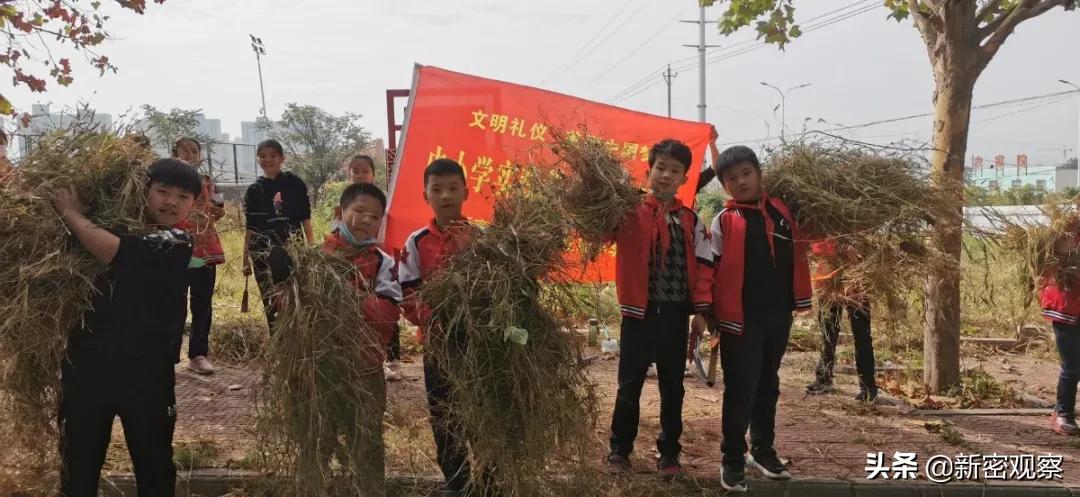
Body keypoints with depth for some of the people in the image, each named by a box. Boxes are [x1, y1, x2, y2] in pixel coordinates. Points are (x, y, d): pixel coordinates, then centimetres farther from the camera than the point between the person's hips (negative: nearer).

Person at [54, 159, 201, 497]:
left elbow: (111, 250, -21)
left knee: (154, 465, 11)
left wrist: (70, 213, -7)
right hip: (87, 363, 5)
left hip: (144, 372, -4)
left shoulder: (177, 244, -8)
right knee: (78, 464, 14)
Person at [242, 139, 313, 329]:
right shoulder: (254, 190, 10)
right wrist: (245, 259, 8)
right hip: (264, 250, 1)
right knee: (271, 300, -1)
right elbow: (250, 228, 11)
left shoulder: (295, 184, 6)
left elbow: (306, 219, 5)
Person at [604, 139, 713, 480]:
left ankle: (669, 452, 25)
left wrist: (701, 308, 0)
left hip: (676, 313, 3)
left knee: (673, 386, 12)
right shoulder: (630, 212, -2)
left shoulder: (690, 220, 7)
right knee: (630, 384, 8)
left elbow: (702, 265, 6)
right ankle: (619, 450, 21)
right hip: (639, 311, -3)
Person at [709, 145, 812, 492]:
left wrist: (796, 301, 7)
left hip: (778, 315, 4)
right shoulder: (723, 221, -4)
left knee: (768, 386, 16)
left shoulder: (781, 211, 6)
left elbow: (795, 257, 13)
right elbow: (711, 271, -4)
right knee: (741, 389, 0)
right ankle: (733, 460, 11)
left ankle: (763, 451, 31)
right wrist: (713, 315, -7)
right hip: (742, 318, -4)